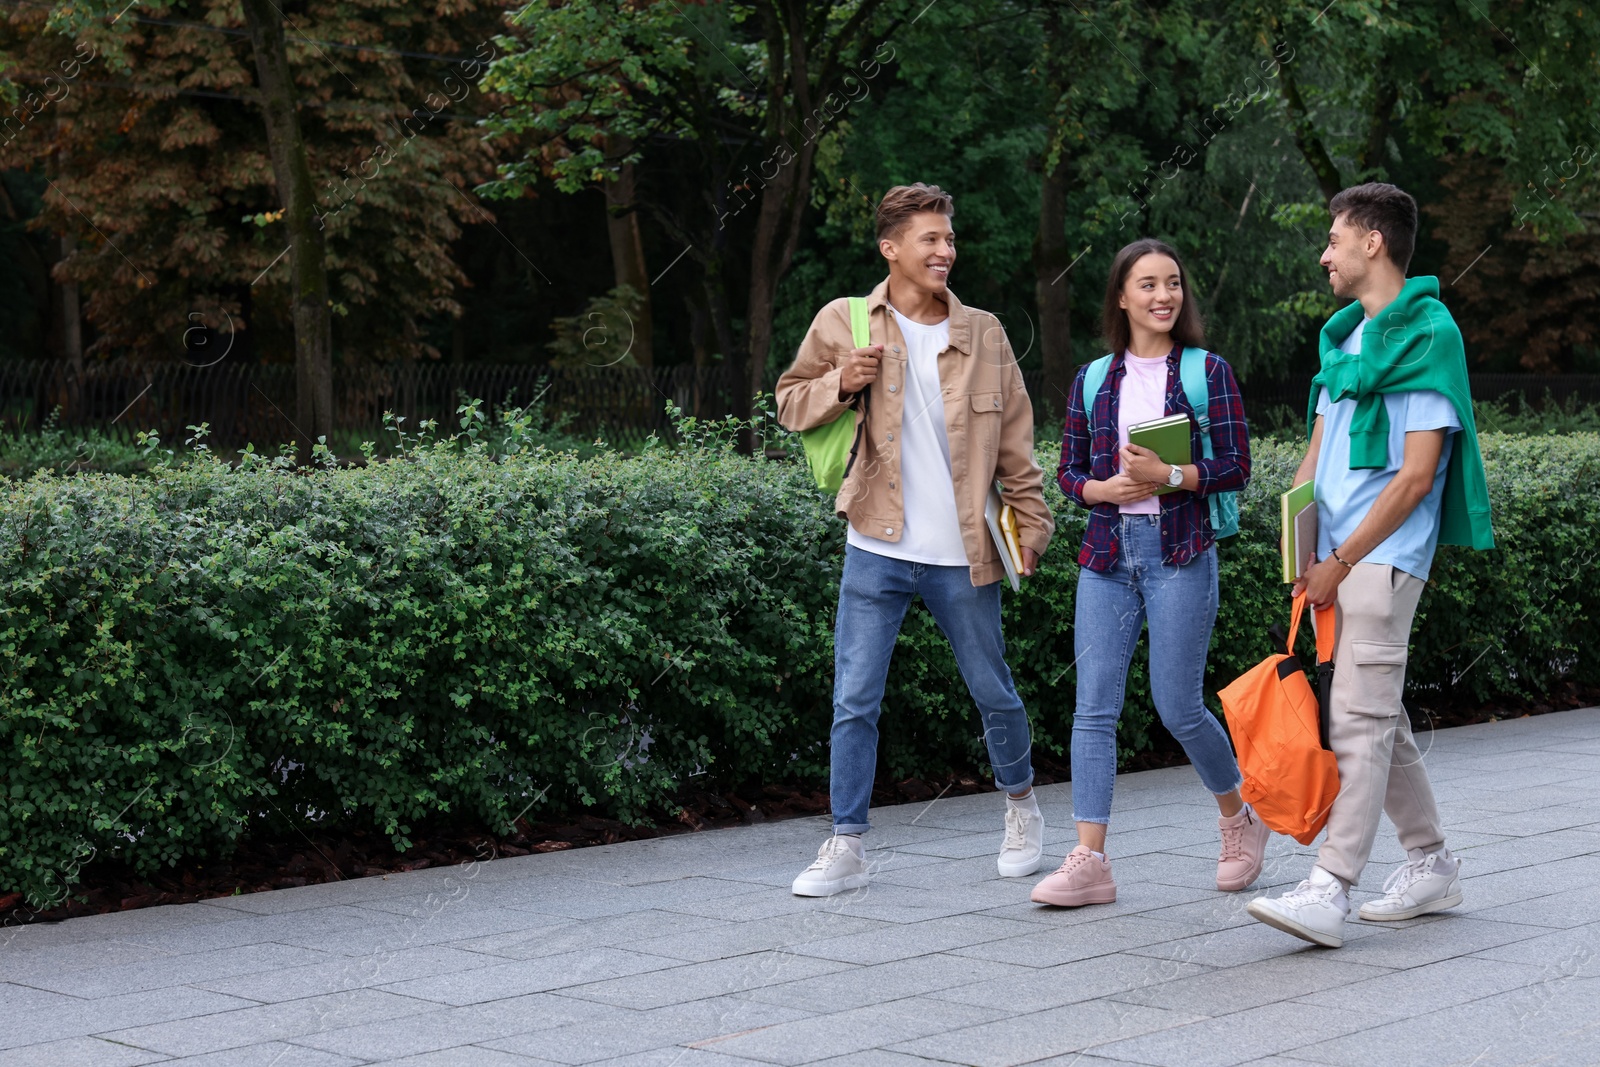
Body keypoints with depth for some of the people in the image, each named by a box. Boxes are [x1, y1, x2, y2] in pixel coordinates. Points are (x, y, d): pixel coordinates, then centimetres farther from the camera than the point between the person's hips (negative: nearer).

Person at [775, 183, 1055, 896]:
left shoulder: (983, 334, 5)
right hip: (878, 549, -1)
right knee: (854, 703, -1)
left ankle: (1020, 801, 37)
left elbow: (1014, 440, 9)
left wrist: (1031, 522, 5)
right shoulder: (844, 323, 1)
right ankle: (847, 846, 8)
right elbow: (791, 402, 9)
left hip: (964, 555, 1)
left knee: (994, 694, 12)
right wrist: (839, 385, -10)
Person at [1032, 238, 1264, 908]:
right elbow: (1068, 472, 13)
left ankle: (1239, 816, 26)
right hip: (1107, 553, 3)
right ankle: (1089, 861, -4)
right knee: (1094, 706, -4)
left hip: (1180, 554, -3)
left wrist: (1169, 474, -16)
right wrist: (1104, 488, -8)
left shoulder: (1207, 372, 3)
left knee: (1178, 707, -1)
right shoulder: (1093, 381, 11)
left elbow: (1236, 467, -2)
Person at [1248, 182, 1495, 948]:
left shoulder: (1428, 335, -9)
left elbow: (1416, 475, -13)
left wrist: (1342, 561, -13)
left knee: (1359, 719, -12)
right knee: (1378, 717, 13)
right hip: (1337, 555, 9)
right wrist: (1302, 542, 1)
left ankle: (1330, 890, -16)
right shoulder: (1344, 335, 17)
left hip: (1385, 555, -9)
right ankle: (1431, 864, 24)